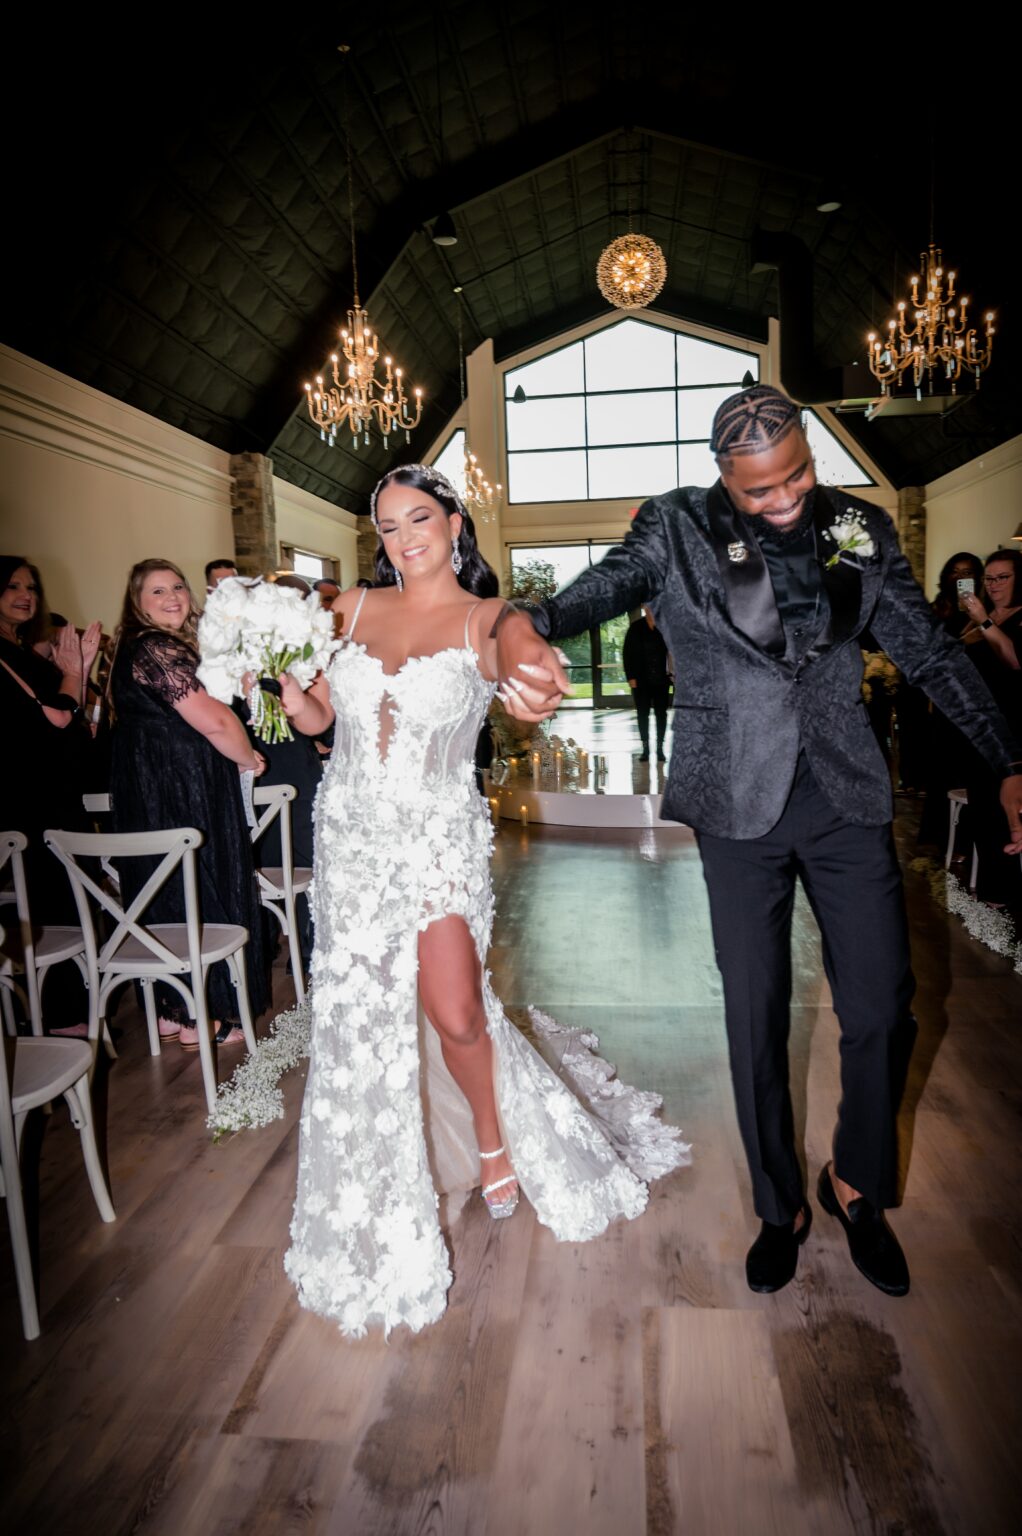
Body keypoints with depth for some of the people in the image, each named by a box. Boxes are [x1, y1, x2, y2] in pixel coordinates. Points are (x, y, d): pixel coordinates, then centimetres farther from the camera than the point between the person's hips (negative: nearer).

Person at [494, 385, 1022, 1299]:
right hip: (742, 805, -2)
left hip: (848, 796, 2)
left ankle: (857, 1185, 34)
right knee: (756, 1016, 8)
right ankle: (782, 1207, 30)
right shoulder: (680, 528, -3)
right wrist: (524, 626, -43)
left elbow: (930, 653, 6)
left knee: (882, 1009, 6)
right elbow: (611, 583, -20)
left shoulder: (860, 530, 4)